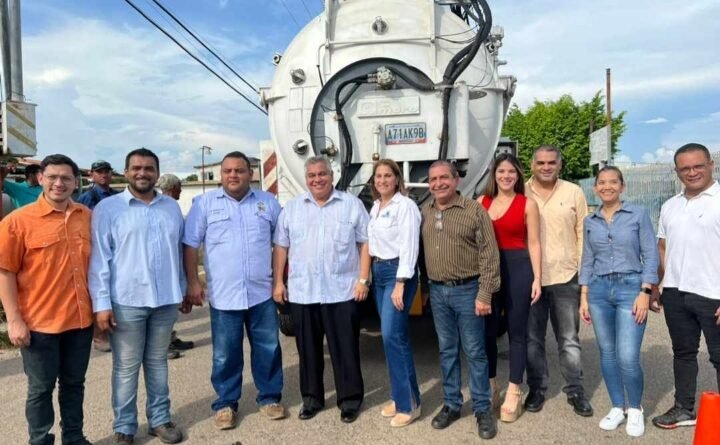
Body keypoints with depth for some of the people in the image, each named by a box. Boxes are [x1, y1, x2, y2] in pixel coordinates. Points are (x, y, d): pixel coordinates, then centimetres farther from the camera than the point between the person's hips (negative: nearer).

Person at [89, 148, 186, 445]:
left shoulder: (172, 207, 10)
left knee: (158, 362, 15)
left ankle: (160, 419, 27)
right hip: (126, 301, -3)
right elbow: (99, 258, -6)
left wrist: (183, 289, 15)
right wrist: (101, 302, -10)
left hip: (166, 299, 3)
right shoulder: (108, 208, -2)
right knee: (126, 367, 7)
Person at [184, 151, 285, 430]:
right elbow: (190, 245, 2)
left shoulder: (268, 202, 6)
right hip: (223, 295, -1)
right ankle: (225, 404, 24)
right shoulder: (205, 203, 1)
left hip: (262, 292, 2)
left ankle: (269, 397, 27)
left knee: (268, 349, 10)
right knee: (225, 354, 8)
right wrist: (193, 282, -4)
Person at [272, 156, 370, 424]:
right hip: (302, 292, 3)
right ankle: (311, 398, 28)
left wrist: (363, 280, -6)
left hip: (342, 291, -2)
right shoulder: (292, 208, 9)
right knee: (308, 349, 13)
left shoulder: (352, 205, 2)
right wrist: (278, 282, 4)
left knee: (345, 349, 5)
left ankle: (350, 399, 20)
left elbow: (365, 244, 0)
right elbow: (281, 247, 9)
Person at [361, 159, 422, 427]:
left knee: (392, 336, -10)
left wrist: (400, 284, -20)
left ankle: (409, 404, 1)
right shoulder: (375, 207, 14)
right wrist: (371, 274, 9)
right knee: (394, 336, 11)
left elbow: (409, 246, -15)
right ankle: (400, 397, 21)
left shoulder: (406, 205, -10)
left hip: (398, 272, -8)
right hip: (378, 272, 8)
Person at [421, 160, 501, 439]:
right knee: (447, 351, 14)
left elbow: (489, 255, -9)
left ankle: (482, 409, 18)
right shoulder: (424, 212, 7)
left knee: (474, 352, 4)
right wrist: (431, 286, 7)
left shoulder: (474, 211, -6)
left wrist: (485, 294, -14)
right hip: (437, 291, 4)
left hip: (467, 290, -4)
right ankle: (451, 404, 27)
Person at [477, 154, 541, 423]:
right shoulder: (482, 202, 8)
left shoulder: (528, 204, 0)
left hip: (518, 268, -3)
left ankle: (513, 394, 17)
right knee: (487, 330, 9)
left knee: (516, 332, 6)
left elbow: (533, 244, -2)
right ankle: (490, 388, 26)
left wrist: (536, 278, -8)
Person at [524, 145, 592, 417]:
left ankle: (575, 391, 25)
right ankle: (537, 389, 27)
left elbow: (583, 235, 4)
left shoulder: (574, 193, 2)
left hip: (565, 277, 0)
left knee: (569, 340, 11)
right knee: (533, 338, 12)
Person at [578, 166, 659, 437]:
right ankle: (617, 407, 25)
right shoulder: (590, 222, 9)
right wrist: (584, 298, 7)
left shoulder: (638, 214, 0)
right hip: (599, 290, 4)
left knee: (628, 357, -9)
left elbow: (651, 255, -3)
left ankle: (635, 409, 15)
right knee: (607, 353, 9)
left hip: (631, 287, -3)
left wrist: (645, 293, -11)